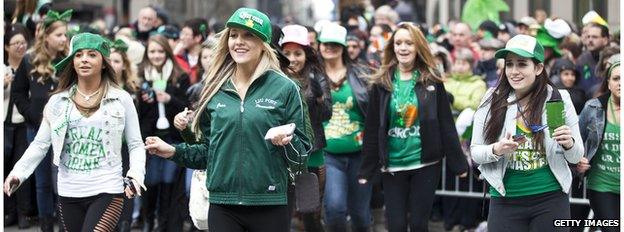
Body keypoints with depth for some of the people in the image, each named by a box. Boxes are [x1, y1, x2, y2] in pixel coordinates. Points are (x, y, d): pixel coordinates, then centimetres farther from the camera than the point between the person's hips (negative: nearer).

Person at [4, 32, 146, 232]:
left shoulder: (121, 99, 0)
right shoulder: (58, 101, 6)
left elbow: (135, 145, 3)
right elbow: (40, 145, 6)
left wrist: (135, 175, -13)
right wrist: (18, 173, -7)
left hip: (107, 191, -3)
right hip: (69, 193, 3)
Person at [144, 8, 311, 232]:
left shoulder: (285, 89, -1)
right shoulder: (216, 91, 8)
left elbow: (302, 156, -1)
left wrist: (286, 142, -20)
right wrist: (174, 151, 4)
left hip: (269, 205, -3)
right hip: (222, 205, 3)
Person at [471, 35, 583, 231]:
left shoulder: (559, 99, -2)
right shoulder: (492, 100, -2)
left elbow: (576, 157, 4)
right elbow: (475, 152, 1)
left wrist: (569, 144, -18)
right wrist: (496, 150, -18)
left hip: (550, 199, 0)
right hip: (505, 201, 0)